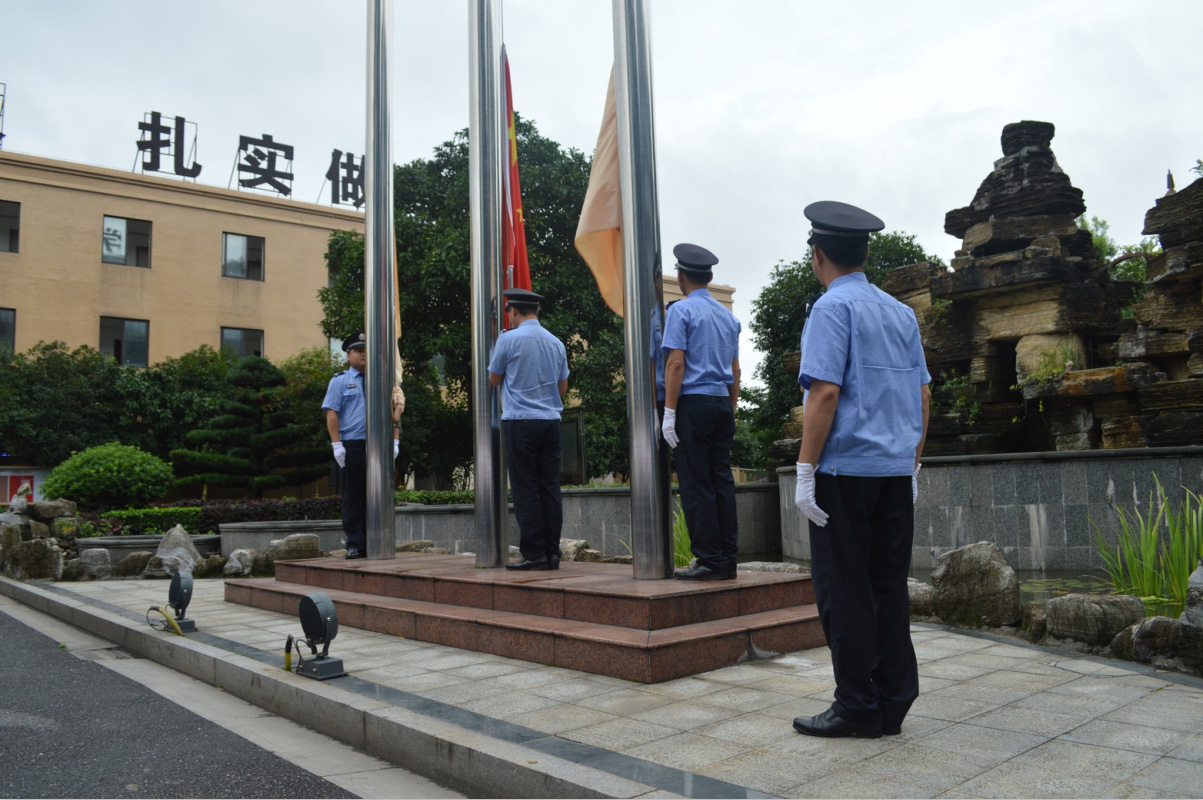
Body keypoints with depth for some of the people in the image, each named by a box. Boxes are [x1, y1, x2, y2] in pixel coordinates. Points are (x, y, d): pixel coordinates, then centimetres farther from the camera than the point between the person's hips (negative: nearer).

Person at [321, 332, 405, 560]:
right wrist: (337, 445, -10)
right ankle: (354, 545, 4)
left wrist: (395, 441, 4)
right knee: (353, 497, 0)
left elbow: (393, 411, 15)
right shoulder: (340, 381, 8)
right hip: (352, 446, -3)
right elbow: (332, 414, -1)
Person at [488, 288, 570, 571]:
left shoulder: (509, 339, -5)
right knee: (550, 488, 6)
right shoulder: (556, 343, 11)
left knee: (526, 491, -2)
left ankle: (533, 554, -1)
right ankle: (552, 553, 7)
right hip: (551, 421, 5)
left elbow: (493, 379, 6)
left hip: (520, 420, -5)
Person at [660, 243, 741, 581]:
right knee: (722, 480, 8)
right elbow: (735, 369, 17)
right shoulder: (728, 315, 16)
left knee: (696, 484, -4)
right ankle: (728, 559, 11)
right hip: (722, 402, 7)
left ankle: (710, 560, -3)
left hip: (693, 401, -7)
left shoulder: (681, 310, -5)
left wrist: (669, 412, -12)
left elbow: (676, 364, -12)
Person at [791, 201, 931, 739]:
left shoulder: (833, 308, -7)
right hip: (896, 471, 8)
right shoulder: (900, 312, 16)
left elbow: (825, 392, -17)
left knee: (843, 588, -1)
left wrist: (805, 471, -15)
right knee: (888, 584, 10)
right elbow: (923, 396, 16)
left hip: (845, 468, -8)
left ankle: (858, 708, 5)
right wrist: (912, 464, 21)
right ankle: (893, 704, 17)